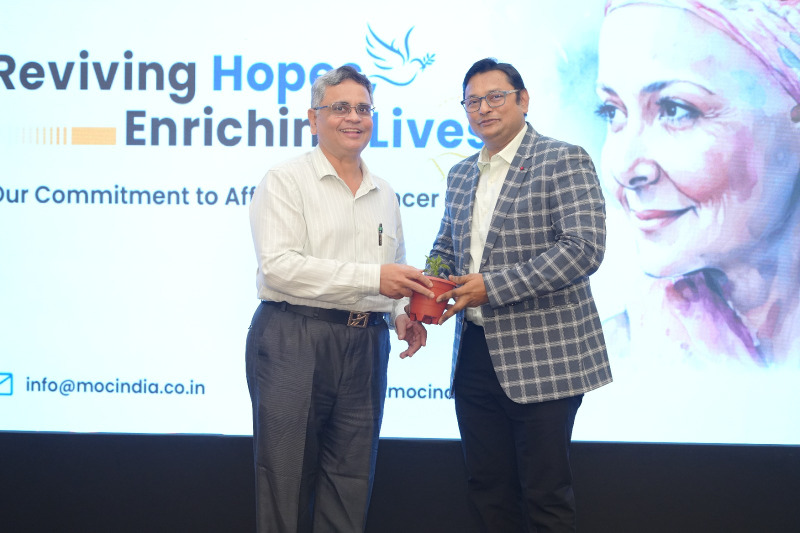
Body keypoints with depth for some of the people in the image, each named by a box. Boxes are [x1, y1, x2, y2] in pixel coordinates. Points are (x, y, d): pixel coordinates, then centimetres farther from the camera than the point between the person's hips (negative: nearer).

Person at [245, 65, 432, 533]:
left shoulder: (385, 195, 18)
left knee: (352, 482, 8)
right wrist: (371, 276, -20)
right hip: (293, 339, -5)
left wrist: (403, 314, 4)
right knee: (288, 480, 0)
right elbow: (279, 265, -15)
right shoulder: (285, 181, -2)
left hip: (365, 346, 6)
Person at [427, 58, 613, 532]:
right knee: (488, 490, 14)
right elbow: (445, 248, 25)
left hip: (543, 355, -7)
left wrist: (493, 286, -21)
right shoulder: (461, 175, 15)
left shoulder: (564, 161, -7)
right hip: (476, 353, 7)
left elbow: (584, 248, -18)